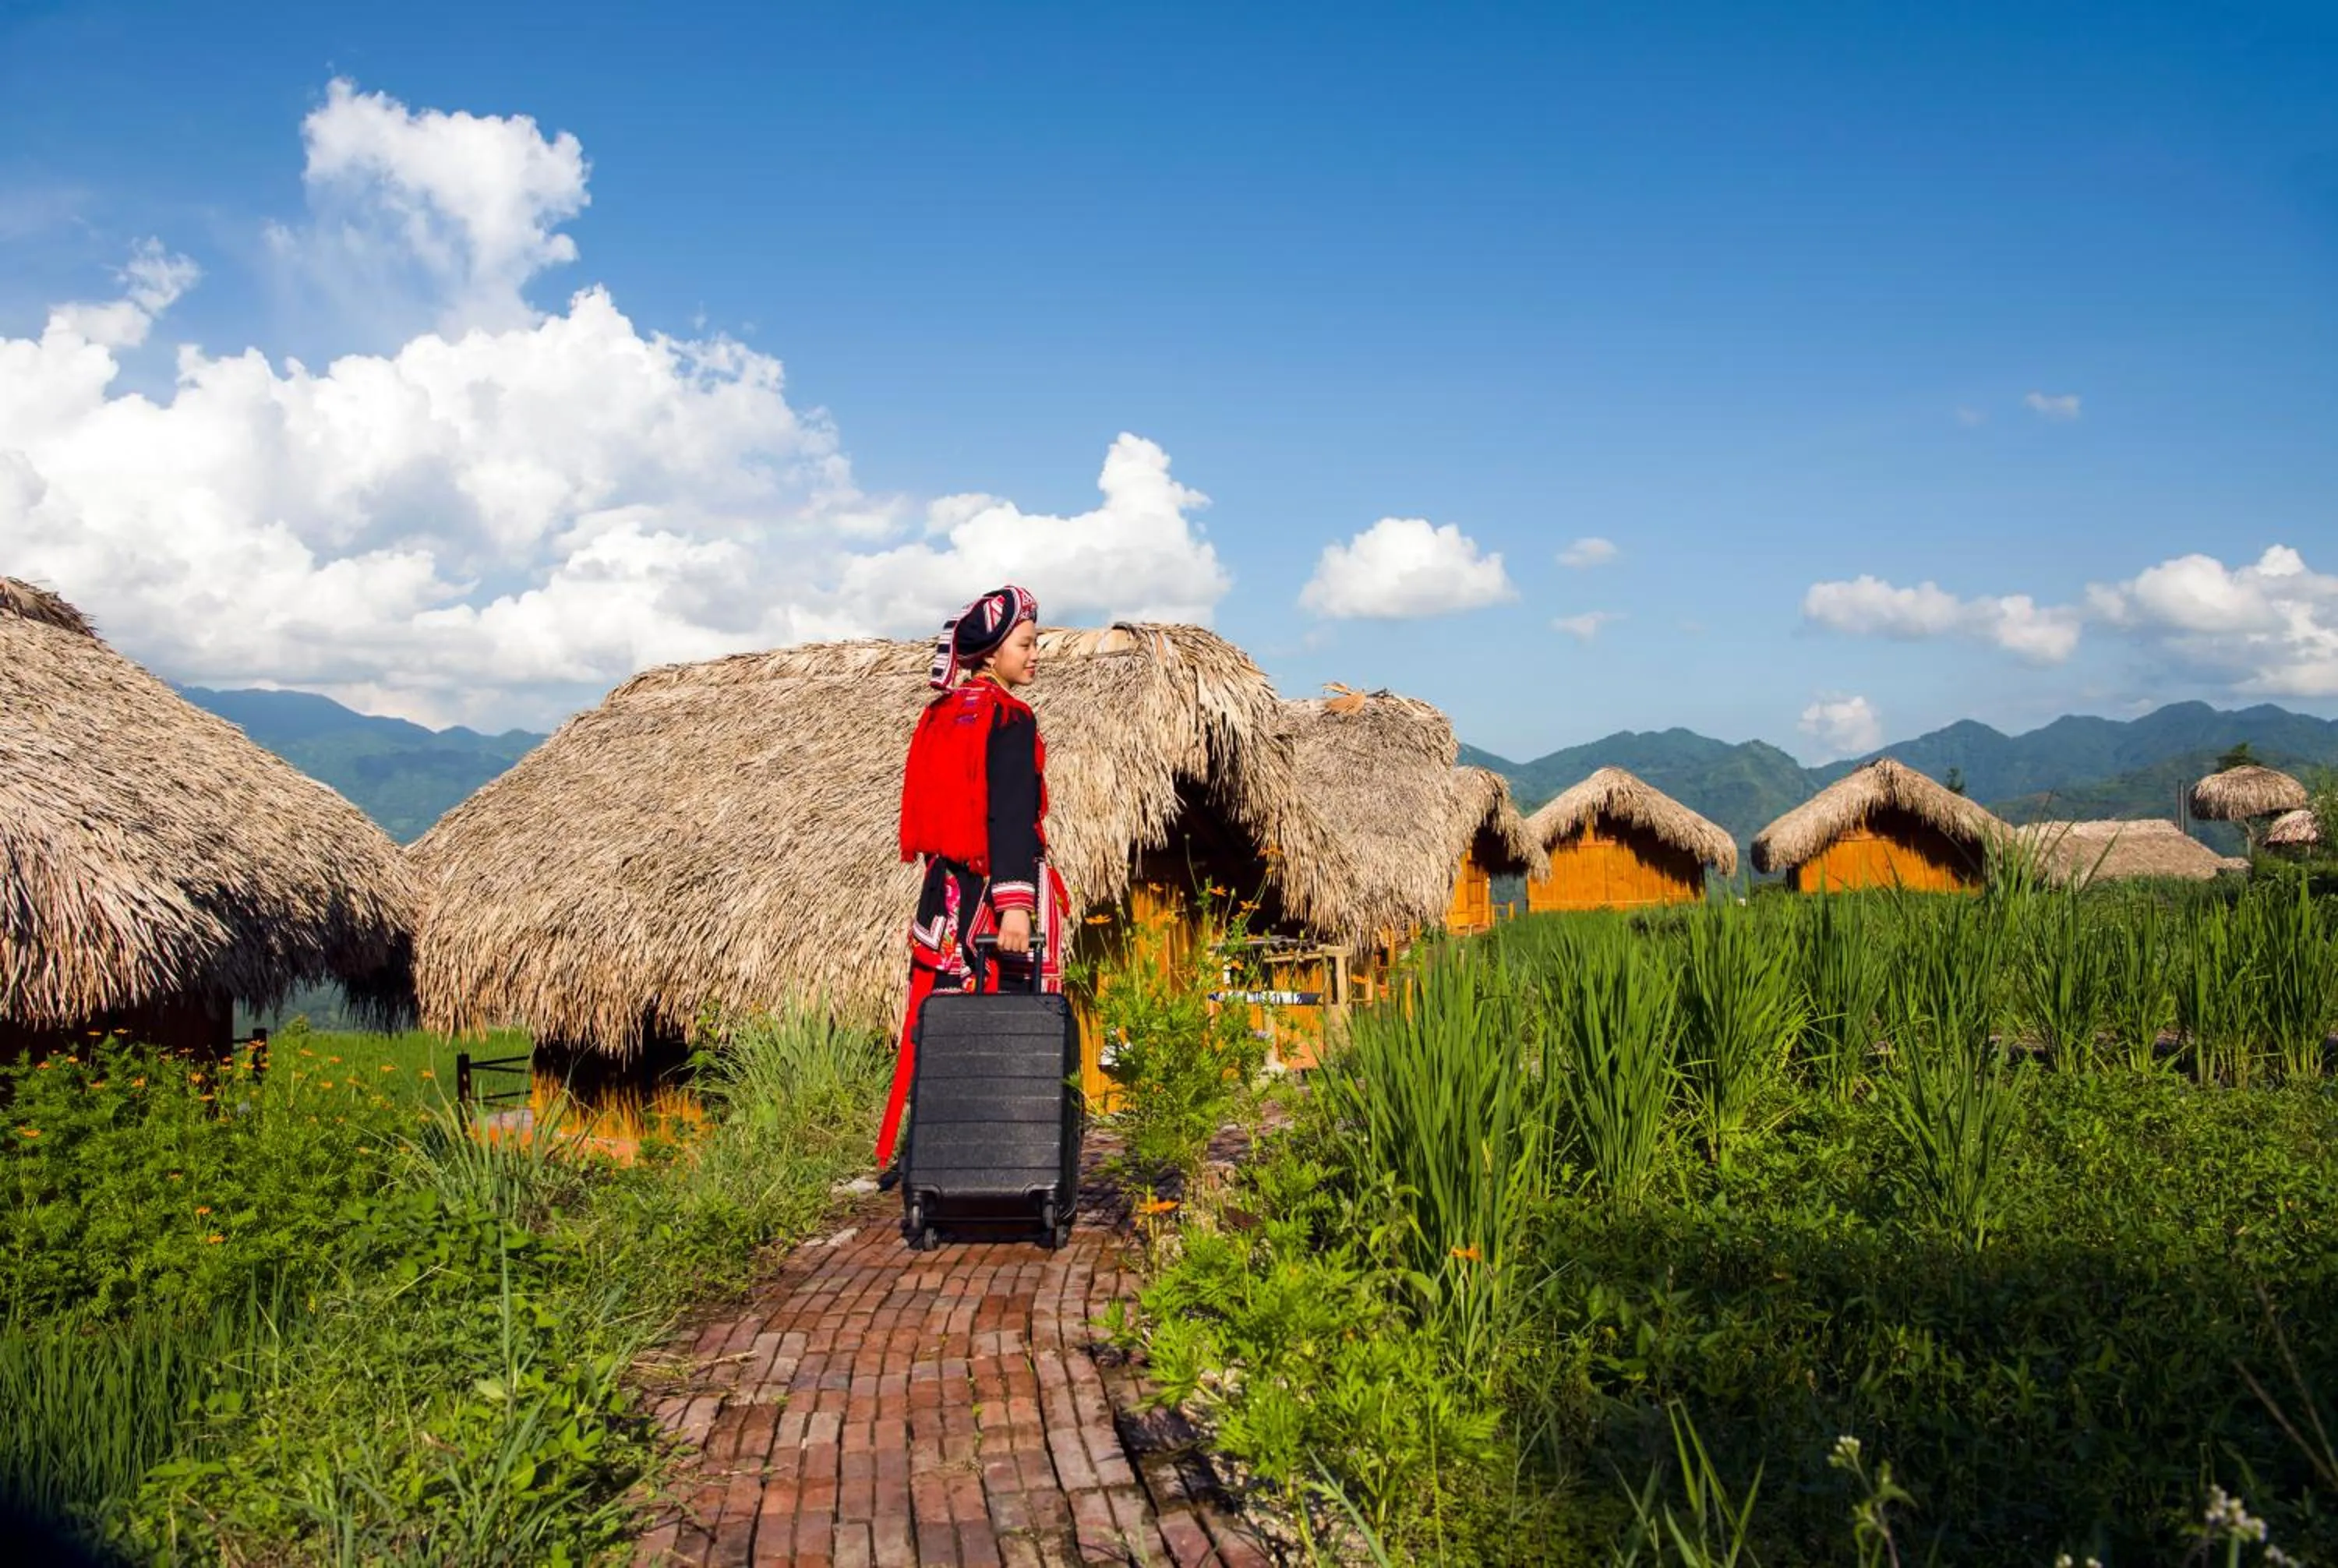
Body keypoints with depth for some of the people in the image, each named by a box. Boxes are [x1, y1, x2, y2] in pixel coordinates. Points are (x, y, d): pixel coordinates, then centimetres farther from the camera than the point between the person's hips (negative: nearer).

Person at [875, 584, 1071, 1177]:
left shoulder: (938, 716, 13)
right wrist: (1015, 903, -24)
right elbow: (1011, 814, -20)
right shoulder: (1010, 718, -11)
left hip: (945, 888, 7)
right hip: (999, 888, -7)